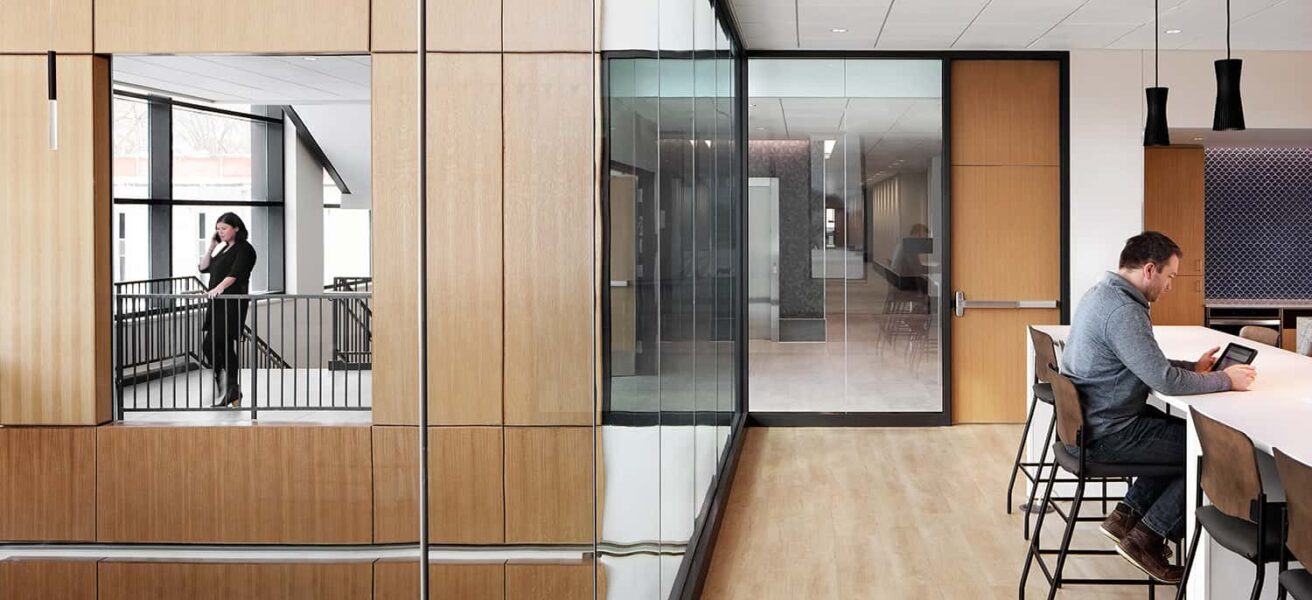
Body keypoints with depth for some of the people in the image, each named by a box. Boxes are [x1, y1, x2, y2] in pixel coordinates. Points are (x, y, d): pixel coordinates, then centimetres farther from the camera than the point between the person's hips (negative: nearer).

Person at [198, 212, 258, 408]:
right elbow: (204, 267, 20)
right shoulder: (225, 250, 20)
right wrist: (211, 247, 11)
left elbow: (235, 274, -20)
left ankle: (226, 385, -6)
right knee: (225, 347, 9)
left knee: (210, 345, -15)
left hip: (232, 304, -9)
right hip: (219, 304, 9)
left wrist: (218, 288, -33)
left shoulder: (244, 249, -6)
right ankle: (233, 393, 13)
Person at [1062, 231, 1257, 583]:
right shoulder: (1123, 311, -24)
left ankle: (1128, 514, 20)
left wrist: (1193, 367, 11)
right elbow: (1166, 381, -24)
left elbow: (1149, 365, 21)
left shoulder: (1103, 295, 10)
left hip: (1086, 423, 10)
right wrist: (1226, 380, -10)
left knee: (1182, 432, 22)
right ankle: (1147, 538, 2)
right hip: (1106, 436, -10)